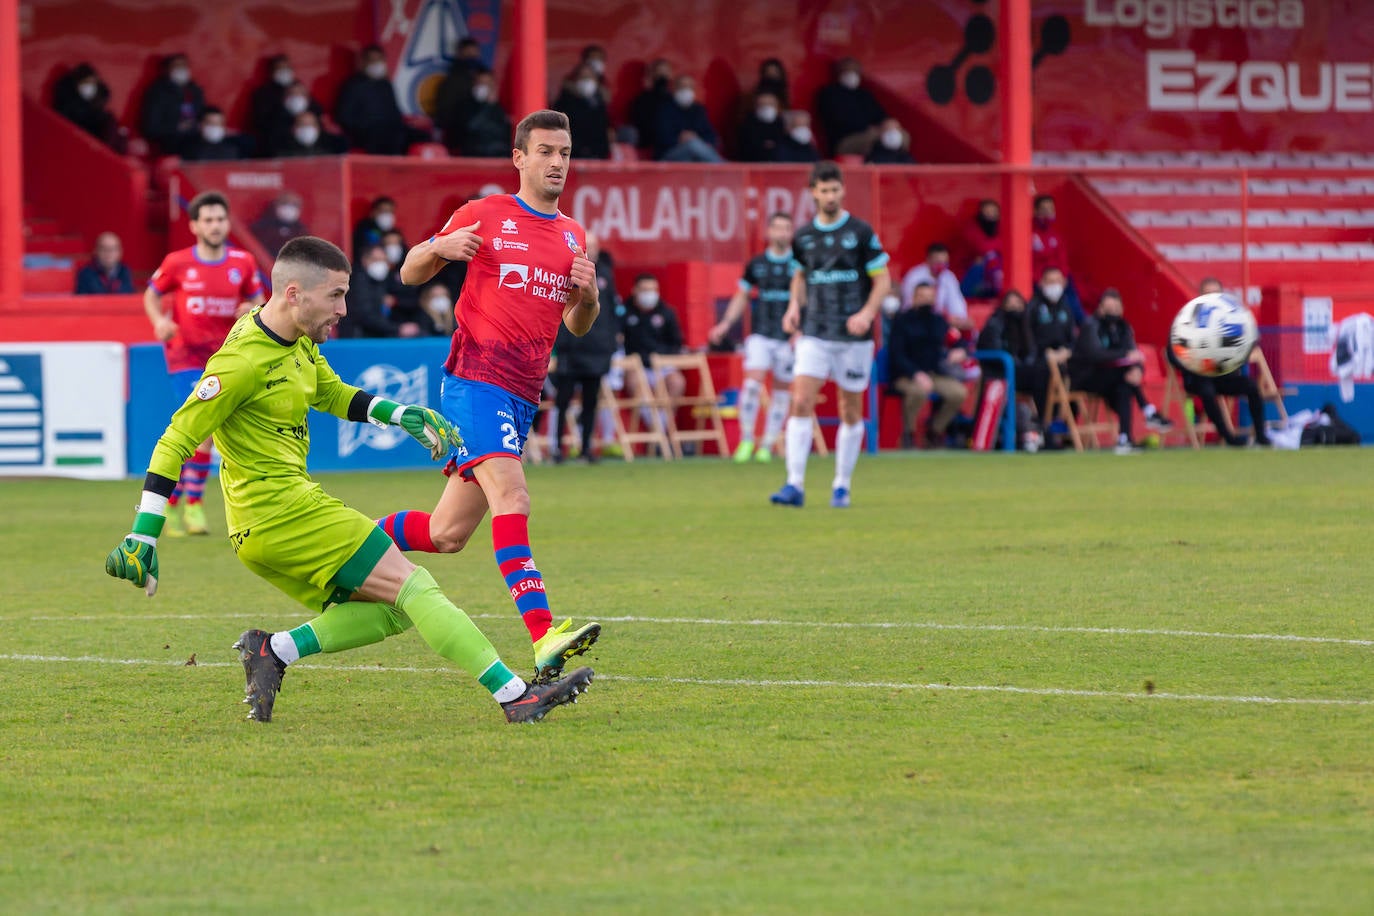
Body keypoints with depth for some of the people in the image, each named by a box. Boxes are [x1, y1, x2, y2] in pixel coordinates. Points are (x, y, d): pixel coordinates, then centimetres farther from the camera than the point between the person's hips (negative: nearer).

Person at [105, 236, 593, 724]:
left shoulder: (299, 342, 11)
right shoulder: (244, 361, -18)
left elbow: (334, 394, 29)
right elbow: (174, 442, -17)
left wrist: (402, 414, 12)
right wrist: (142, 538, -19)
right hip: (281, 509, -10)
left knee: (391, 611, 7)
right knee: (413, 587, -11)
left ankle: (274, 650, -1)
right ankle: (516, 695, -13)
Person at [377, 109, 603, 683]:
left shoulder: (573, 237, 17)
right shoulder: (484, 215, 2)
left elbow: (577, 326, 24)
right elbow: (410, 274, 10)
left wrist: (588, 296, 2)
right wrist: (439, 248, -12)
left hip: (522, 396, 7)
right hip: (476, 379, -7)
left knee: (448, 533, 6)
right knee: (511, 497, -26)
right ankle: (543, 638, -38)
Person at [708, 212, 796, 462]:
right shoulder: (756, 265, 7)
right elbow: (742, 296, 16)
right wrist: (726, 324, 4)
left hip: (789, 338, 0)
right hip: (760, 335, 0)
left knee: (782, 390, 4)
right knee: (753, 381, -16)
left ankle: (767, 445, 13)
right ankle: (746, 439, -5)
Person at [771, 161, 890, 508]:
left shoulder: (861, 233, -3)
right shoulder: (803, 237, 6)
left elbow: (883, 280, -1)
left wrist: (867, 313, -16)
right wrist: (794, 307, 5)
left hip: (854, 336, -2)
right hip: (814, 333, 2)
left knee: (851, 411, 5)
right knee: (801, 402, -13)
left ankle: (842, 486, 18)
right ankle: (795, 484, -16)